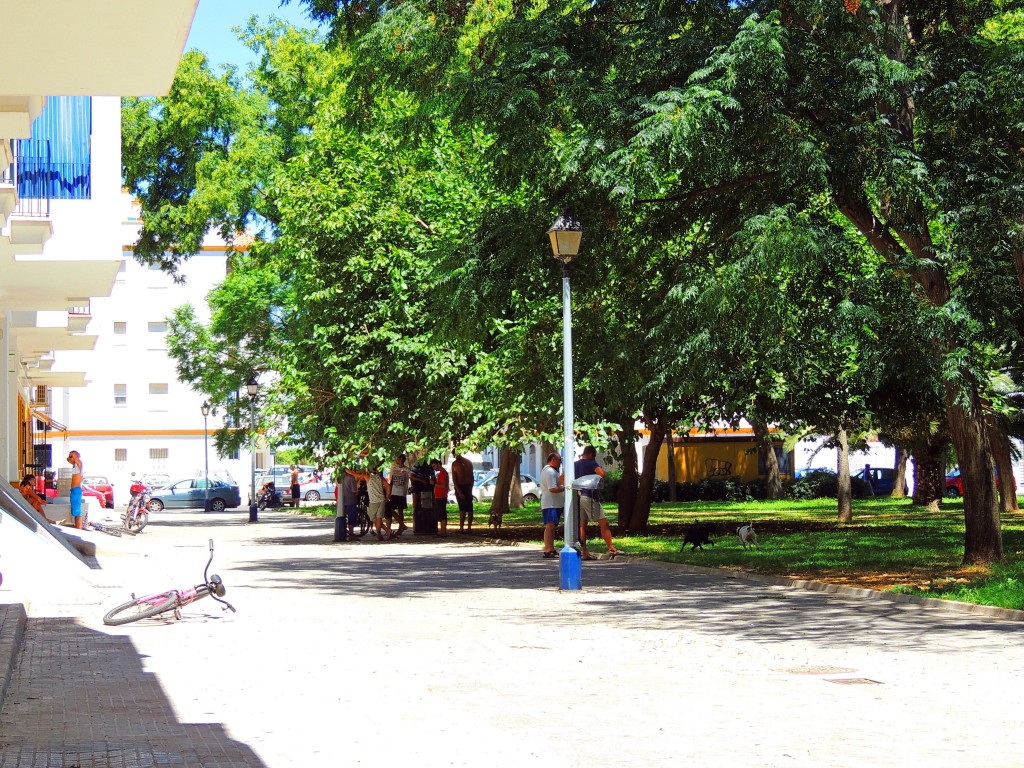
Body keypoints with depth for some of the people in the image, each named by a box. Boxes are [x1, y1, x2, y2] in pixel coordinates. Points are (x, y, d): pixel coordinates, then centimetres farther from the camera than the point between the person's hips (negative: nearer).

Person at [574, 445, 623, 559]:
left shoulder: (574, 465, 14)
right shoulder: (591, 463, -7)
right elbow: (602, 473, -24)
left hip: (578, 497, 7)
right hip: (590, 497, -7)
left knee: (582, 526, 7)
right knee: (603, 523, -4)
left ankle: (585, 553, 5)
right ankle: (611, 548, -9)